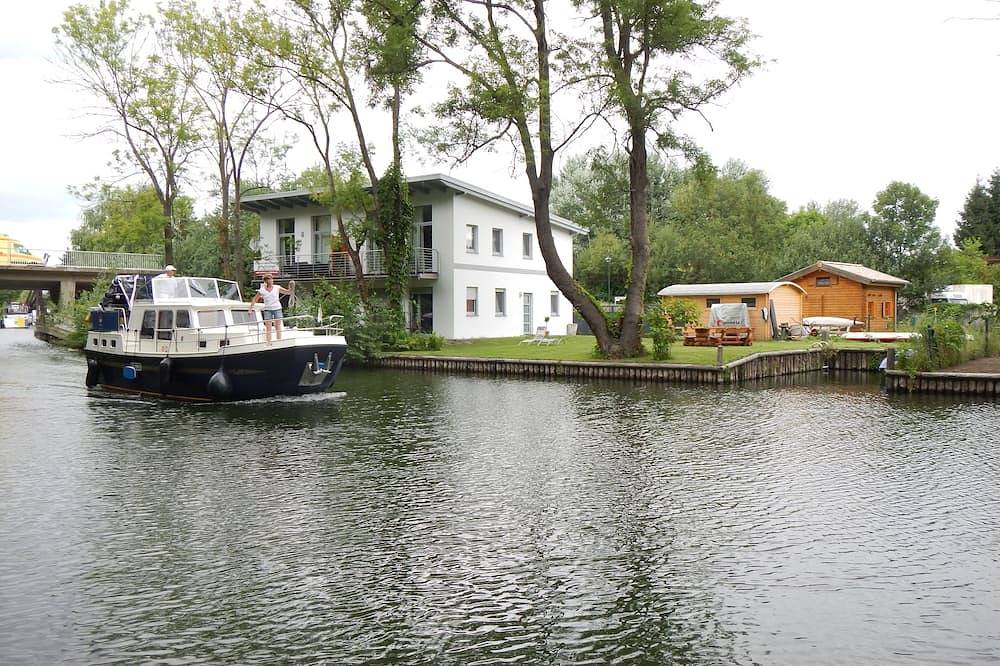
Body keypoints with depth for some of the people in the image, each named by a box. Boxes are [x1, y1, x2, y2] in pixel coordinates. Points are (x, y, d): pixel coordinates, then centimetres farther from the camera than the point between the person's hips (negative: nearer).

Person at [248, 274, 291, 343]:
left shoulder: (277, 288, -1)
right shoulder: (262, 290, -1)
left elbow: (287, 292, -3)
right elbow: (254, 299, 8)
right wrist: (250, 309, 4)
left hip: (277, 308, 0)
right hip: (267, 309, 0)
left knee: (278, 327, 1)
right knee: (268, 328, -2)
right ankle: (268, 343, -1)